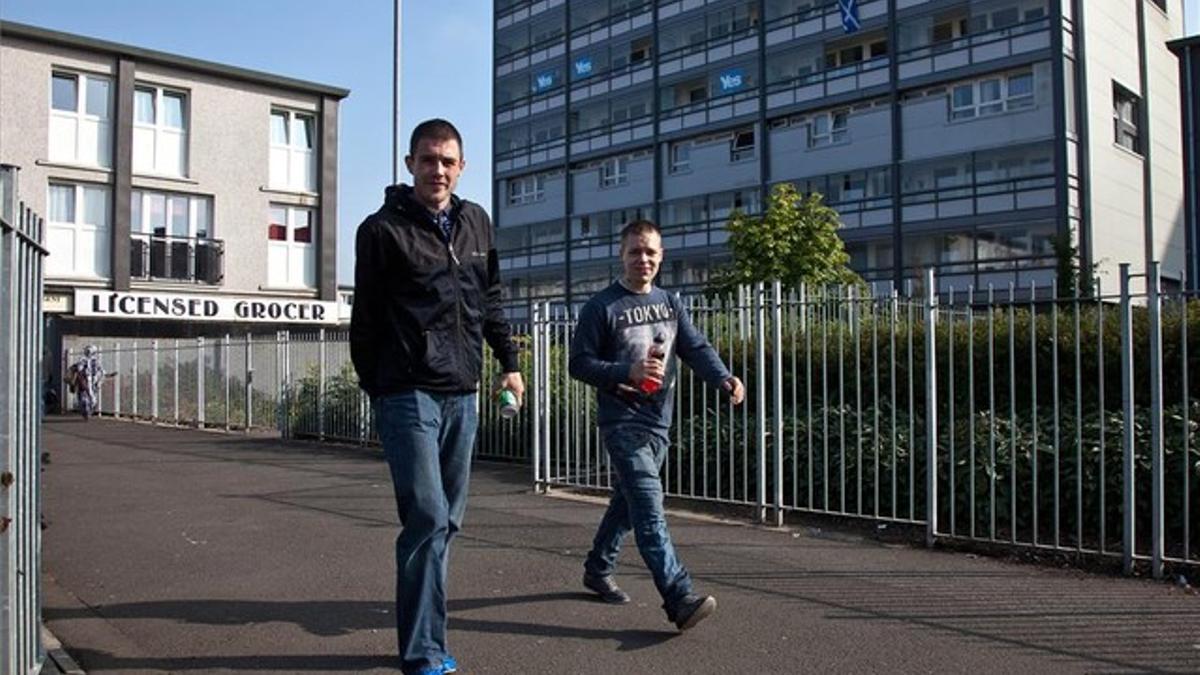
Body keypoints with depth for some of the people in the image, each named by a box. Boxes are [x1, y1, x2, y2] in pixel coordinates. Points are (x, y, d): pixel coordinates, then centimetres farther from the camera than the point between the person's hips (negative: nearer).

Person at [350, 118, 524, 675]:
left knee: (448, 519, 11)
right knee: (427, 518, -11)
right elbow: (366, 319, 1)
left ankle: (418, 623, 26)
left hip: (462, 395, 6)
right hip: (408, 394, -6)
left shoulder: (476, 223, 12)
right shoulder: (383, 229, -4)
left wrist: (508, 361, 16)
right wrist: (375, 387, 4)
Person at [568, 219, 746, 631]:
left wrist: (724, 379, -15)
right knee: (649, 505, -16)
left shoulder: (670, 304, 12)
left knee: (628, 501, 16)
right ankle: (680, 599, -21)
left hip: (658, 422, 6)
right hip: (621, 422, -6)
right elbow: (578, 363, -7)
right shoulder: (601, 307, -5)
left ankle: (598, 569, 35)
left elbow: (696, 348, 4)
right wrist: (627, 372, -22)